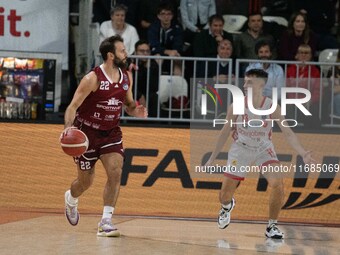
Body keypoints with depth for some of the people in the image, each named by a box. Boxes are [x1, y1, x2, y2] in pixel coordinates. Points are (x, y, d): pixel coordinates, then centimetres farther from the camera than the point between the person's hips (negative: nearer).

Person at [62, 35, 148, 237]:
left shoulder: (127, 77, -2)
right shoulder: (93, 79, -20)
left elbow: (128, 104, 13)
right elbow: (73, 106, -18)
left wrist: (136, 111, -11)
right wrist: (68, 127, -36)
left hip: (111, 131, 4)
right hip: (87, 131, -4)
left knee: (116, 172, -16)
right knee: (86, 181, 9)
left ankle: (106, 221, -12)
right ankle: (71, 199, 45)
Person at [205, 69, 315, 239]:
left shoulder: (271, 107, -20)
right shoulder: (236, 106, -17)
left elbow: (288, 133, -23)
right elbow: (225, 132, -3)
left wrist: (303, 154, -38)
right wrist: (212, 158, 1)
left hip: (263, 149, -1)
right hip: (240, 149, 1)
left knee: (277, 184, -23)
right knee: (225, 193, 3)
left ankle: (272, 226, -4)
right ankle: (227, 206, 45)